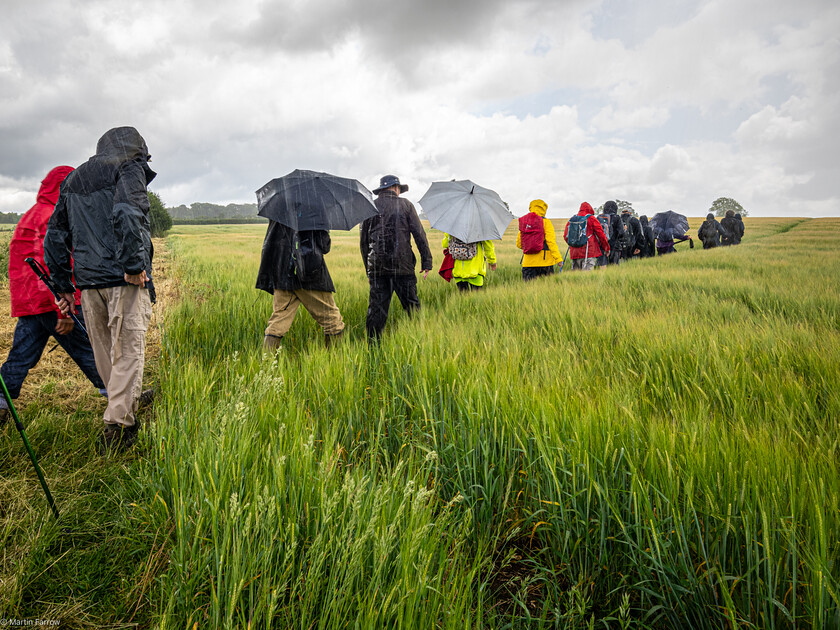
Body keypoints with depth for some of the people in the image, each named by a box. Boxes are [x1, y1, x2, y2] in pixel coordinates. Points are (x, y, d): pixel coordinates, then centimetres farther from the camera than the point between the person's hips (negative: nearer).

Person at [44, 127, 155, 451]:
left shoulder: (72, 180, 24)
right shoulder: (129, 169, 1)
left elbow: (55, 235, 22)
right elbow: (127, 214, -20)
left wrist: (63, 285, 23)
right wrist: (134, 264, -15)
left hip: (88, 281, 7)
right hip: (123, 278, -7)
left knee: (103, 348, 15)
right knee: (128, 349, -3)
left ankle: (129, 401, 30)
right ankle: (118, 423, -4)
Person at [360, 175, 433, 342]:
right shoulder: (405, 204, 6)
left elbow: (363, 241, 14)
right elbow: (419, 234, 0)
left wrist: (368, 268, 20)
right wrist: (426, 261, 3)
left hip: (377, 266, 2)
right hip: (402, 265, -2)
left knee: (376, 307, 4)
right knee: (411, 304, 4)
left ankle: (372, 343, 4)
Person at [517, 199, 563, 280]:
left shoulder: (523, 222, 7)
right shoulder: (545, 222, -4)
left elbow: (518, 244, 12)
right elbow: (551, 241, -12)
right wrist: (558, 258, -11)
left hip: (528, 262, 3)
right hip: (544, 261, -3)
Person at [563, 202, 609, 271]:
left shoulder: (571, 220, 12)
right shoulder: (591, 218, 0)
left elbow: (566, 236, 16)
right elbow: (601, 234, 1)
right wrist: (606, 248, 12)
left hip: (575, 253, 5)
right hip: (589, 252, -5)